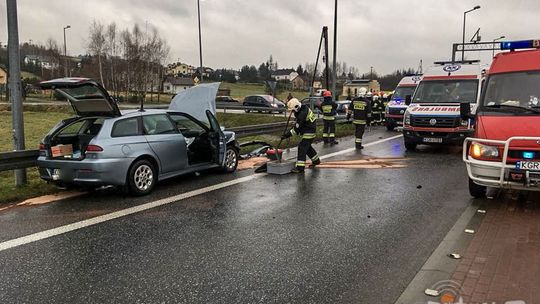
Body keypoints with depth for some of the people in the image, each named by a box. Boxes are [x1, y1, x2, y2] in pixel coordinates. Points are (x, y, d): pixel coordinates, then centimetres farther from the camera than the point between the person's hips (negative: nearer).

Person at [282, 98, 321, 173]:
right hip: (310, 131, 10)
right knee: (307, 146, 23)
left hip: (309, 132, -10)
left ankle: (300, 167, -13)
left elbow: (296, 129, -26)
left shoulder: (302, 115, -28)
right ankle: (316, 160, 40)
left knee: (302, 148, -12)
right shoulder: (303, 108, 1)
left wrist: (287, 134, -22)